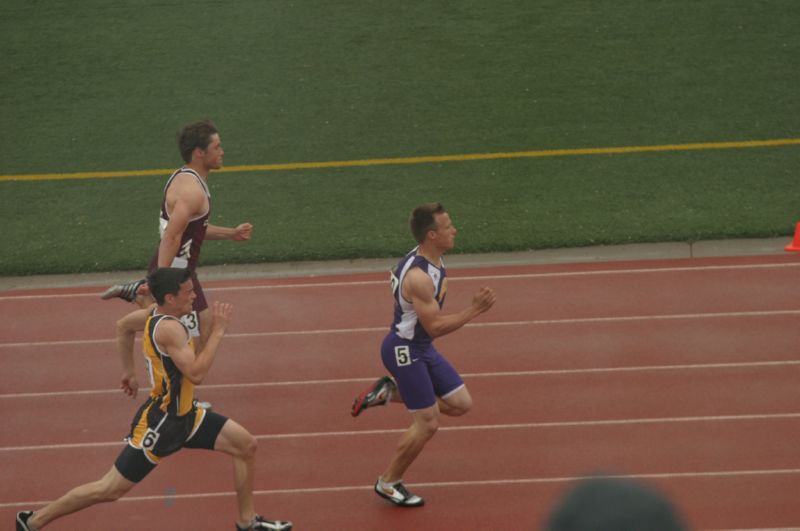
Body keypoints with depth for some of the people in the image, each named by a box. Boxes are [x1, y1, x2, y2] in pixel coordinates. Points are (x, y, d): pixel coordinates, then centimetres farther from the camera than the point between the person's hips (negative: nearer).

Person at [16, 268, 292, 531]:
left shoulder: (153, 314, 1)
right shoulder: (169, 328, -27)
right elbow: (196, 373, -33)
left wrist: (128, 371, 30)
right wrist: (217, 330, -26)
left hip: (184, 414, 10)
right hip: (161, 422, -10)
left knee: (246, 445, 6)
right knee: (110, 489, -1)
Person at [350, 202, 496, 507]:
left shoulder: (432, 259, 1)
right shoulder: (419, 277, -30)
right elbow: (435, 326, -28)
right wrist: (474, 311, -26)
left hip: (422, 347, 9)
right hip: (404, 350, -9)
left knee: (461, 404, 10)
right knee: (427, 423, -3)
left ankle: (388, 393, 15)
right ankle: (388, 483, 15)